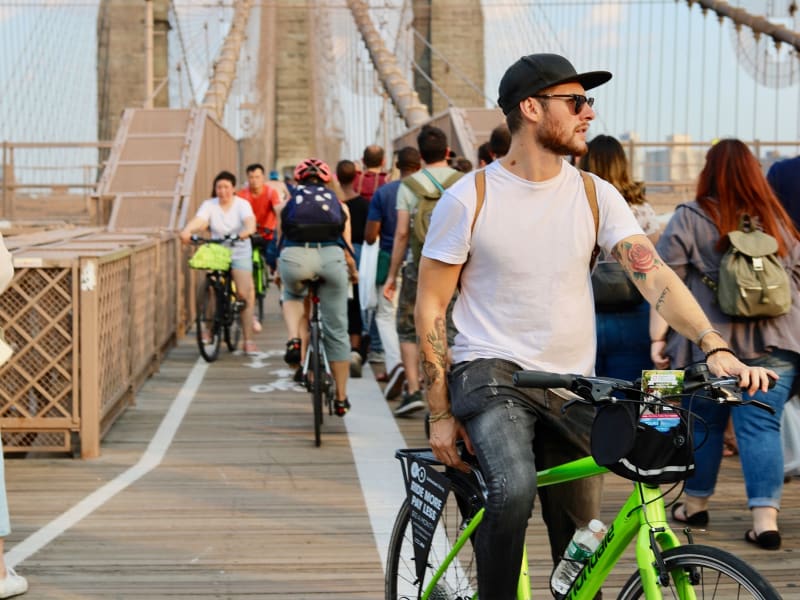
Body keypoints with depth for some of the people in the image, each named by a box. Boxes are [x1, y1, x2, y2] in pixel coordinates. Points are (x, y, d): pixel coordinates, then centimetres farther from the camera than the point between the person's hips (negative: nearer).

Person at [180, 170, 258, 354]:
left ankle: (248, 341, -4)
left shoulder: (242, 204, -5)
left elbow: (249, 220, -25)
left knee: (245, 294, -9)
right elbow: (198, 220, -20)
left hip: (239, 253, -1)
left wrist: (248, 230, -49)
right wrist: (187, 230, -42)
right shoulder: (209, 205, -1)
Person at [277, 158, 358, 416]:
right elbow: (347, 248, 21)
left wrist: (278, 272, 45)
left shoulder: (290, 201, 22)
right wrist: (353, 272, 41)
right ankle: (341, 398, 19)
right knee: (337, 331, 11)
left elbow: (281, 241, 28)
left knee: (292, 295, 36)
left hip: (295, 257, 0)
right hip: (331, 257, 0)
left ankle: (294, 339, 6)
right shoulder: (338, 204, 23)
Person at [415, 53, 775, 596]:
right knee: (514, 490, -31)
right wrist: (440, 413, -6)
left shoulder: (595, 195, 2)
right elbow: (430, 307, -2)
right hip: (491, 371, -4)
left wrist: (715, 347, -26)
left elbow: (653, 272, -10)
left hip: (572, 388, 4)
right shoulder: (468, 199, -6)